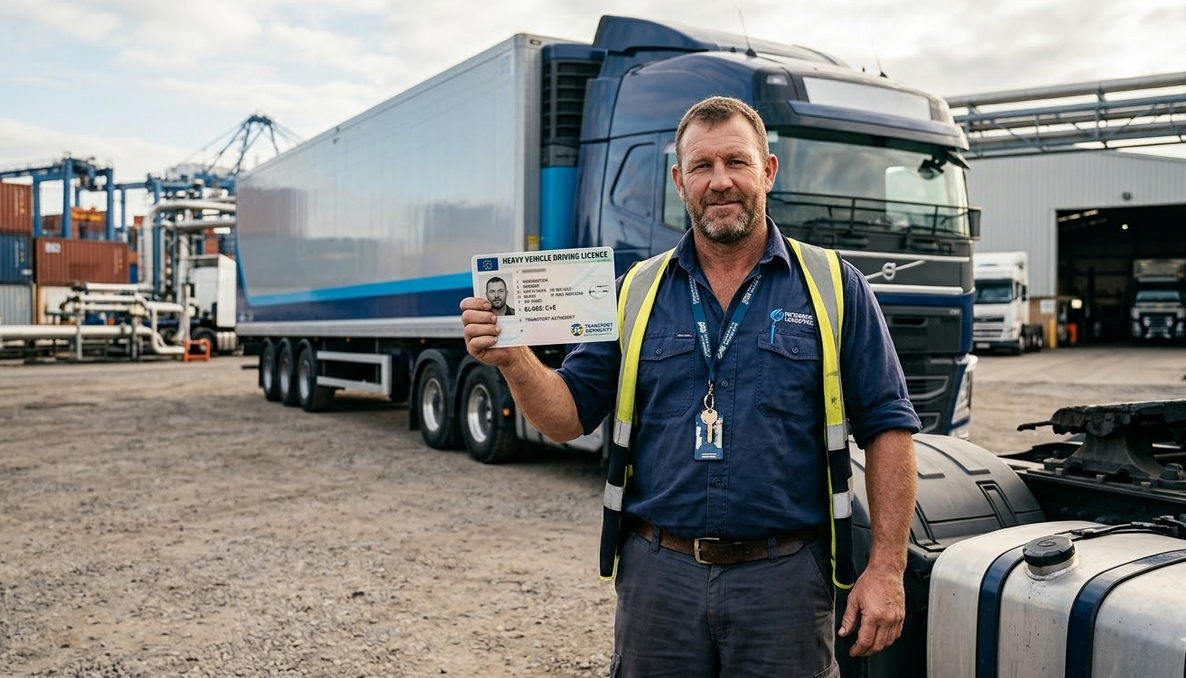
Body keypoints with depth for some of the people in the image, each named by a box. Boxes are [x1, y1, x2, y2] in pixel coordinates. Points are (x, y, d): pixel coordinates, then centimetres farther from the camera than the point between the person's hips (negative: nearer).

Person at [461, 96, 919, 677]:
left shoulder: (834, 288, 0)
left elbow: (887, 428, -1)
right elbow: (568, 418, 3)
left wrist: (886, 569, -7)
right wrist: (513, 359, -17)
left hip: (783, 581, -1)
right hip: (659, 575, 2)